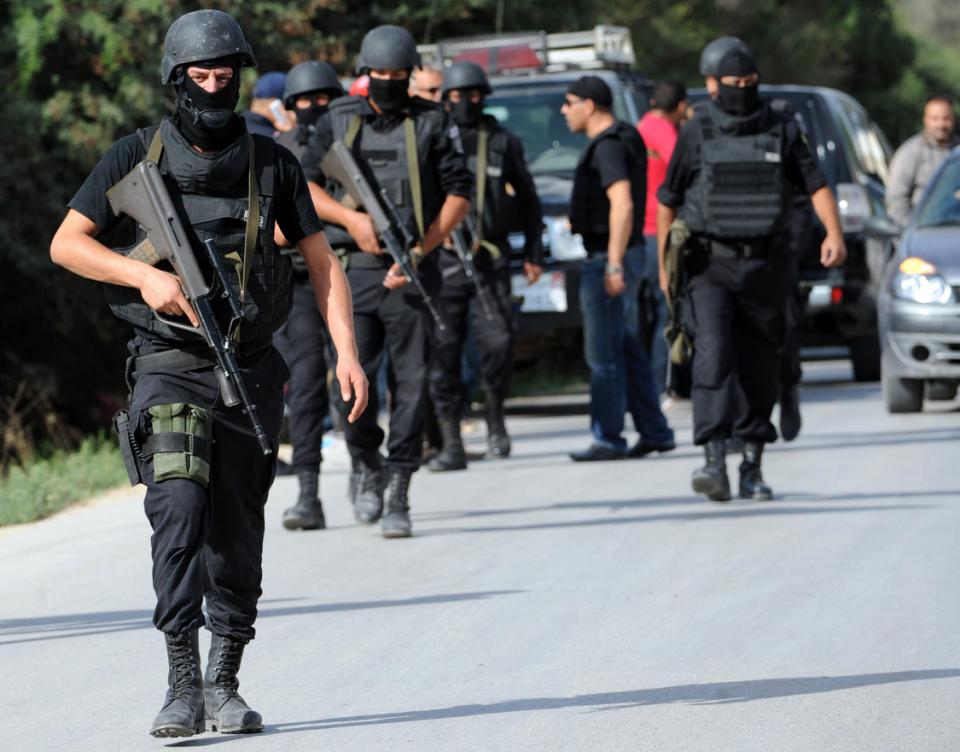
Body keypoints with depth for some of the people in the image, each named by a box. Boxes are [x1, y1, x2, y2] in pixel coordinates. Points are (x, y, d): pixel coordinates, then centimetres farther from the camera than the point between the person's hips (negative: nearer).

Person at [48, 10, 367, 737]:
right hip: (169, 368, -3)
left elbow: (322, 262, 6)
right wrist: (146, 275, -15)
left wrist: (347, 351, -5)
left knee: (237, 530, 7)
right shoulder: (137, 157, -1)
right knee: (179, 505, -20)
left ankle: (225, 685, 19)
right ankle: (182, 685, -21)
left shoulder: (271, 163, 4)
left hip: (251, 372, 3)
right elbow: (66, 244, 0)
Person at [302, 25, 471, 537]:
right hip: (353, 271, 1)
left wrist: (421, 251, -10)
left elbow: (458, 193, 1)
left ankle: (398, 494, 3)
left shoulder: (432, 124, 3)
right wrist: (351, 219, -8)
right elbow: (304, 185, 9)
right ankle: (365, 466, 22)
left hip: (410, 274, -1)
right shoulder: (338, 122, 8)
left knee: (410, 385, -3)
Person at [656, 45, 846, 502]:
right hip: (709, 266, -2)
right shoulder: (696, 134, 1)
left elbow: (816, 185, 0)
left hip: (764, 269, 2)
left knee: (759, 370, 5)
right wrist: (664, 266, 7)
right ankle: (714, 463, -27)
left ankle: (752, 470, 16)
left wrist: (834, 234, -17)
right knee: (713, 355, -19)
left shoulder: (782, 131, 6)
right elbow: (667, 200, 8)